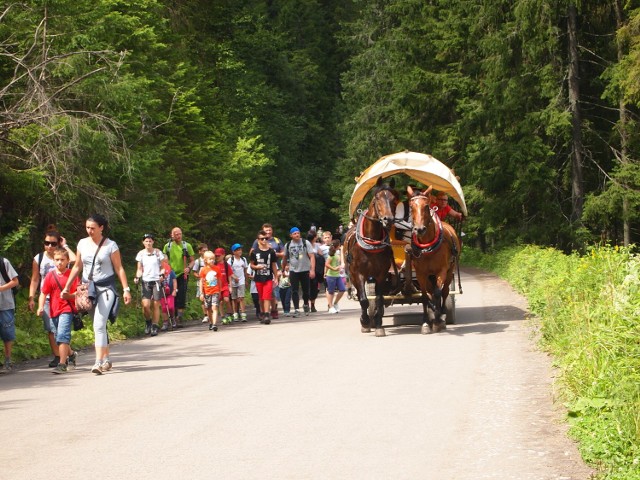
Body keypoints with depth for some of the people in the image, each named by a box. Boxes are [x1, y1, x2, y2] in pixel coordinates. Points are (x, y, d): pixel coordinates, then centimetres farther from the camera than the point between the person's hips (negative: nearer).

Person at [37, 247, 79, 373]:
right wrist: (41, 307, -10)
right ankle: (71, 354, 43)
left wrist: (69, 295, -23)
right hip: (54, 310, 5)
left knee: (62, 335, -19)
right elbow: (43, 293, 5)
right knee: (61, 336, 17)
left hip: (67, 309, -5)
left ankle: (62, 364, -21)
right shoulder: (50, 276, 5)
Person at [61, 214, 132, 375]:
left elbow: (119, 268, -3)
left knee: (99, 325, -17)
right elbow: (77, 267, 15)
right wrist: (67, 287, 12)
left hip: (105, 288, -5)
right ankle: (106, 359, 22)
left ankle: (99, 362, -21)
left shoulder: (110, 245, -5)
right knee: (99, 326, 12)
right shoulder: (83, 243, 7)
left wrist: (126, 289, -8)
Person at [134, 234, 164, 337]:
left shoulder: (158, 253, 3)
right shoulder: (141, 254, 6)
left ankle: (155, 326, 7)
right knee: (146, 305, -12)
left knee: (156, 304, -3)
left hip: (156, 281, -1)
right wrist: (137, 277, -7)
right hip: (146, 281, 1)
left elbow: (163, 267, 8)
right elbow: (140, 269, 11)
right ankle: (148, 321, 14)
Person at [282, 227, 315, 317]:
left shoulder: (305, 243, -4)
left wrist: (312, 269, -17)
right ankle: (296, 309, -4)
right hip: (293, 271, 1)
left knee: (306, 290, 8)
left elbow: (312, 256, -9)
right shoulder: (288, 245, 4)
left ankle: (306, 304, 33)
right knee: (294, 291, -6)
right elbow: (285, 258, 16)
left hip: (305, 270, -1)